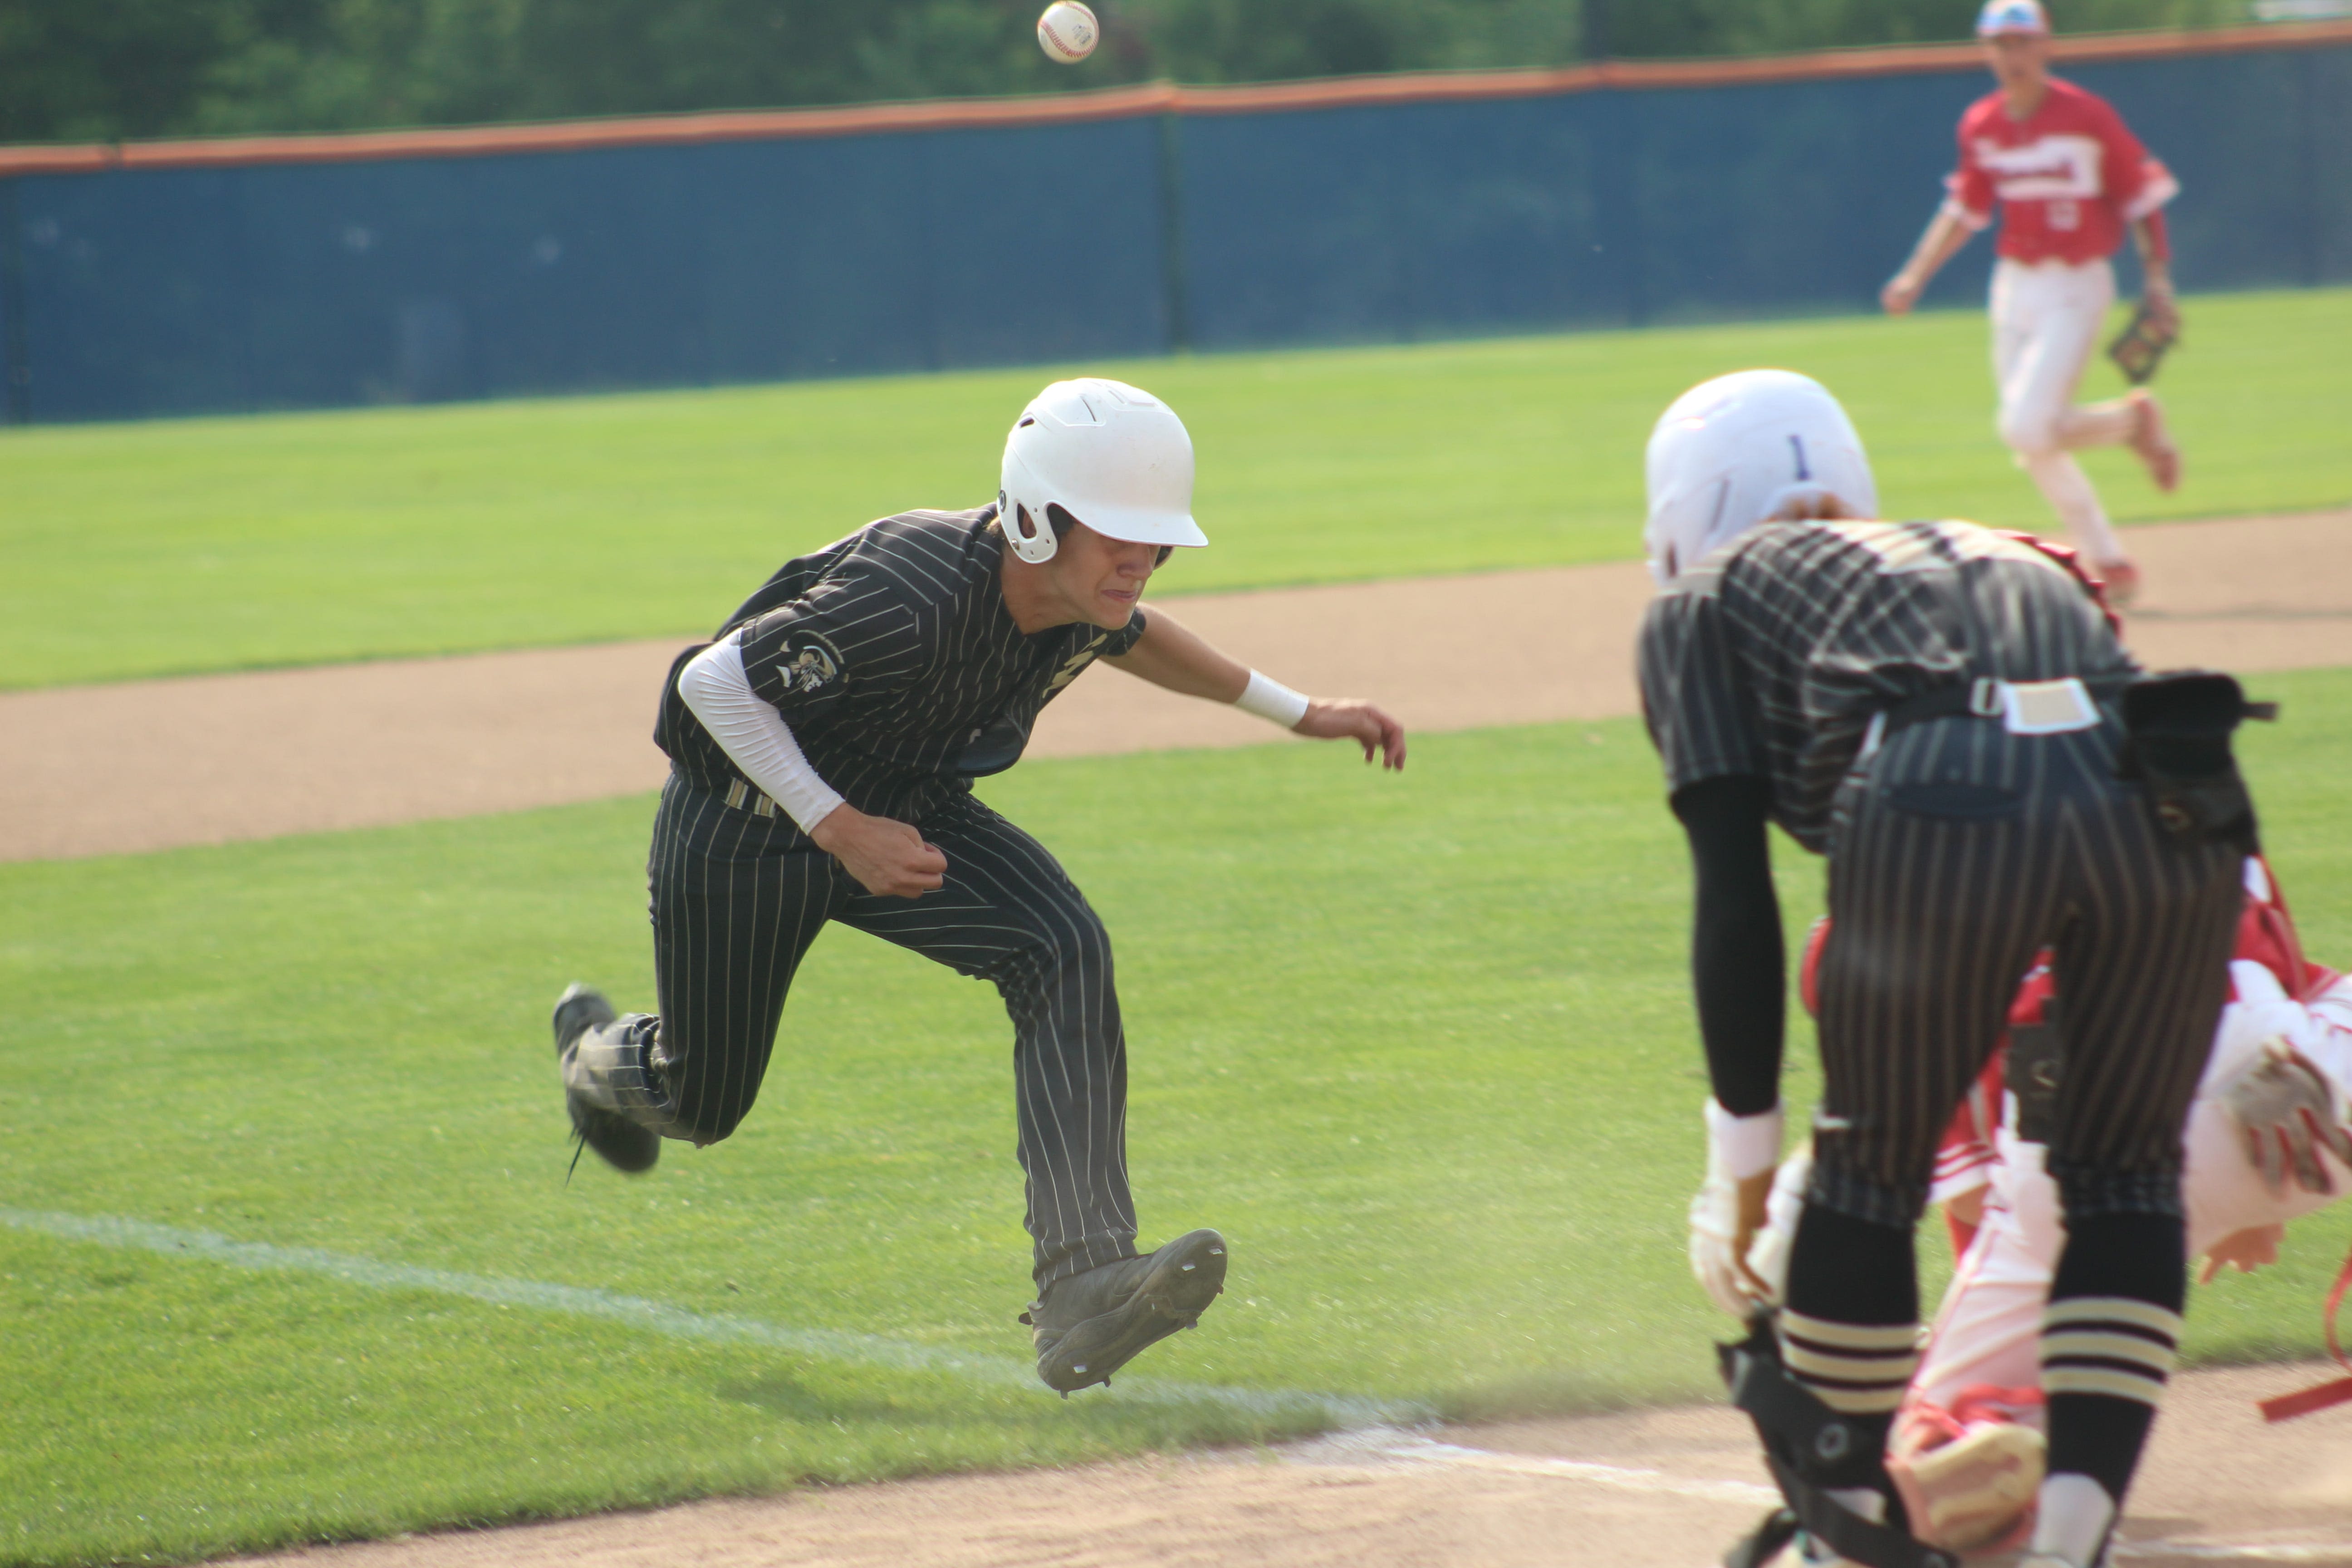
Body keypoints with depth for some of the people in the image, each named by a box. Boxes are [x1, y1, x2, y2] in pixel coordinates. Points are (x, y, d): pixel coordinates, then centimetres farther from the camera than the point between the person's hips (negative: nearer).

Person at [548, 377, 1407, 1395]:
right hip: (746, 831, -5)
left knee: (1062, 949, -22)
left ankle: (1083, 1290, -29)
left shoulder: (1082, 599, -16)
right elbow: (715, 682, -30)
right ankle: (599, 1054, 52)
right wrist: (839, 830, -31)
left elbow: (1128, 635, 12)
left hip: (904, 814, 5)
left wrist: (1295, 712, 12)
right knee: (703, 1105, 12)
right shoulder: (911, 603, -39)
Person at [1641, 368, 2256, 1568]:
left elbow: (1735, 900, 18)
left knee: (1869, 1166, 20)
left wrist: (1743, 1152, 21)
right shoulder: (2011, 559, 42)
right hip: (2174, 803, 3)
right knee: (2124, 1173, 22)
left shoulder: (1704, 602, 28)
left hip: (1943, 798, -3)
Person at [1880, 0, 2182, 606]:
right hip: (2014, 287, 6)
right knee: (2032, 446, 7)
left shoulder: (2087, 117, -12)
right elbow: (1965, 209, 15)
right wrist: (1915, 275, 6)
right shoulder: (1981, 126, 3)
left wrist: (2157, 280, -8)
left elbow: (2143, 195, -5)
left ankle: (2133, 419, 8)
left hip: (2077, 288, -6)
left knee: (2028, 428, -20)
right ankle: (2110, 566, 20)